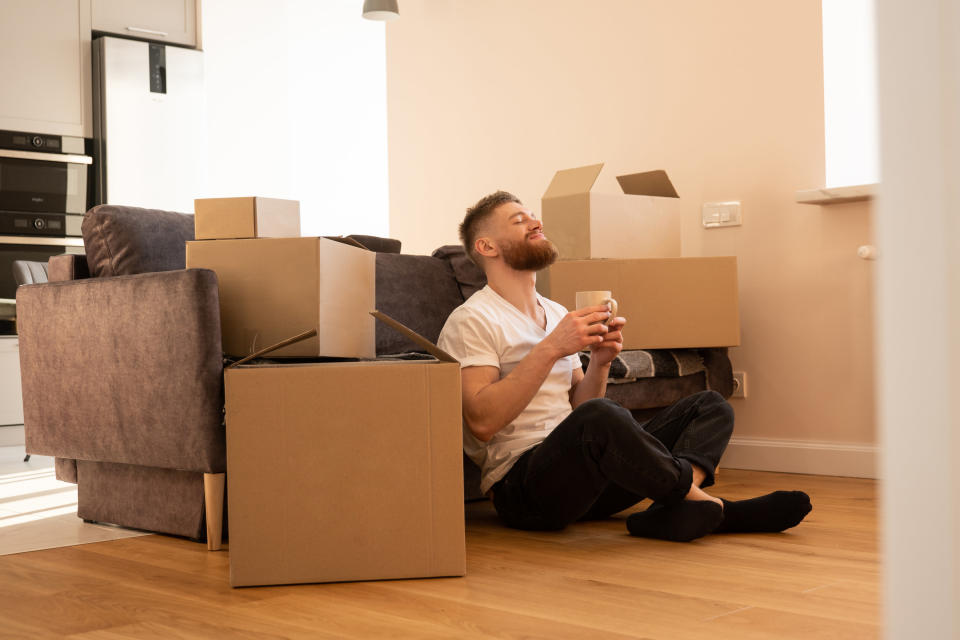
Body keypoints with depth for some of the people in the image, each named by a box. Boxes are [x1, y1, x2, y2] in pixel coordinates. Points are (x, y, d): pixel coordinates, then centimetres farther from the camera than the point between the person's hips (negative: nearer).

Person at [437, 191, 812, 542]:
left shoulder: (556, 314, 22)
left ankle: (673, 513, -29)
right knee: (599, 417, -39)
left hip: (580, 474, 9)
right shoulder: (472, 321, -3)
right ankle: (703, 501, -17)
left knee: (711, 405, 1)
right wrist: (551, 349, -18)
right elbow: (482, 421, -17)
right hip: (519, 483, -8)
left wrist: (599, 362, -1)